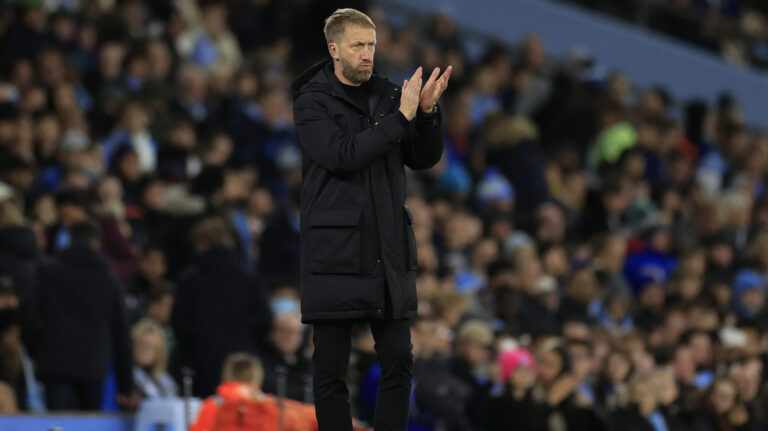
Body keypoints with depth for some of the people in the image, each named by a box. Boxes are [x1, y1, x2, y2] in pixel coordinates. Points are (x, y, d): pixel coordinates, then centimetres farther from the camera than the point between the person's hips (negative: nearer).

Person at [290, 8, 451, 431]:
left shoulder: (387, 95, 9)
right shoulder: (312, 103, -5)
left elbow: (424, 159, 9)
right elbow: (342, 155, -19)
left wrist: (427, 111, -8)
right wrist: (401, 117, -20)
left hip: (389, 251, 4)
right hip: (335, 250, -4)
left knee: (399, 362, 3)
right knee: (331, 368, -1)